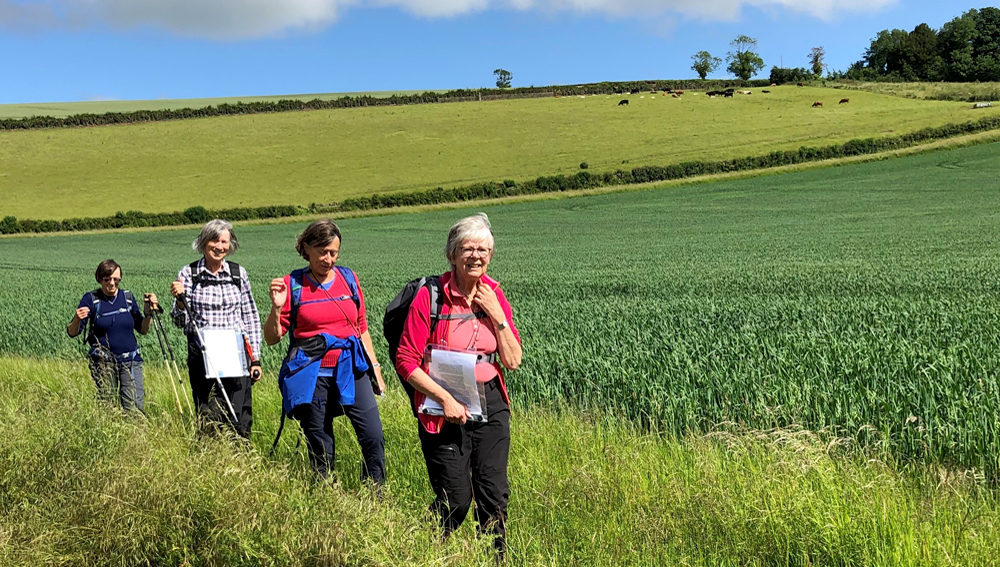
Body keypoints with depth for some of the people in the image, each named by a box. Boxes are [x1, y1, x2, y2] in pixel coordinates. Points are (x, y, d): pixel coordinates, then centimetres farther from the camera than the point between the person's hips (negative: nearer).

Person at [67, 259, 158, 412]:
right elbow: (72, 332, -3)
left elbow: (142, 330, 11)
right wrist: (77, 319, -24)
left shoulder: (128, 297, 6)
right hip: (103, 362, -2)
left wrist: (148, 312, -6)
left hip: (130, 360, 2)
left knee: (135, 408, -6)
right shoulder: (91, 299, -2)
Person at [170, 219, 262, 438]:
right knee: (207, 418, 0)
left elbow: (251, 317, 10)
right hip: (201, 356, -1)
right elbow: (181, 322, 3)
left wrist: (255, 359, 6)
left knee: (239, 419, -1)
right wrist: (180, 299, -18)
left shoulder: (239, 273, 5)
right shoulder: (188, 274, 1)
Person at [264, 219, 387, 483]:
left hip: (351, 370, 2)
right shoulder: (292, 285, 0)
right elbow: (272, 338, 1)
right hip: (312, 375, -2)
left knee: (373, 437, -7)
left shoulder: (348, 278, 8)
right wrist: (276, 307, -15)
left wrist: (375, 367, 14)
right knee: (321, 449, 4)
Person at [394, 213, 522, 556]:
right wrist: (445, 398, -17)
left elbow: (513, 361, 1)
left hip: (491, 405, 4)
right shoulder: (430, 297, -12)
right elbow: (406, 361, -11)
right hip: (445, 408, -4)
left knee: (495, 493, 7)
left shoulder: (494, 295, 3)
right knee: (456, 499, 1)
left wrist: (496, 315, -10)